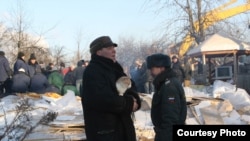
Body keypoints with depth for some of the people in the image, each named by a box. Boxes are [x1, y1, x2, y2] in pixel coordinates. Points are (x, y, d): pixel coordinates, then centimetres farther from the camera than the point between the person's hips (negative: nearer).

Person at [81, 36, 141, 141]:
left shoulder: (113, 69, 15)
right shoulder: (92, 72, -14)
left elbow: (130, 87, 15)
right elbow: (102, 99, -27)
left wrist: (132, 99, -10)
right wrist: (129, 103, -16)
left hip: (121, 127, 10)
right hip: (103, 131, -10)